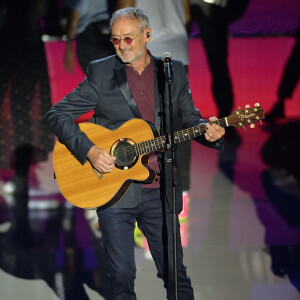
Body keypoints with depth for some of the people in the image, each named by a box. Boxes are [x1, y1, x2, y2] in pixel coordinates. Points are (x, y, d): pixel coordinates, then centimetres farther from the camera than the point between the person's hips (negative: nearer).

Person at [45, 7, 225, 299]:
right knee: (121, 275, 1)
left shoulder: (174, 72, 8)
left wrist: (208, 131, -10)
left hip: (160, 191, 2)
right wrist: (88, 150, -16)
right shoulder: (100, 72, 1)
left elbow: (189, 119, 14)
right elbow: (56, 114, -2)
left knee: (175, 273, 6)